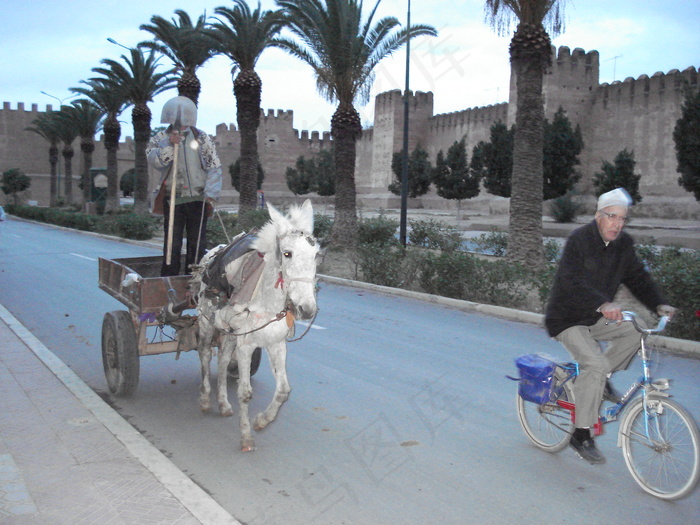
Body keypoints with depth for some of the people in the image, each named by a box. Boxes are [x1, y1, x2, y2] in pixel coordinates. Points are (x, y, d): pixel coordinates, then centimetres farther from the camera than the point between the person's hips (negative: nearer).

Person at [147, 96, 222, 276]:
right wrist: (170, 145, -22)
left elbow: (214, 166, 3)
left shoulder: (202, 138, 6)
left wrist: (211, 193, -8)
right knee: (172, 242, 1)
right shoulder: (161, 138, 7)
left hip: (198, 197, 1)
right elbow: (154, 160, -9)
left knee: (197, 241, 6)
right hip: (173, 199, -1)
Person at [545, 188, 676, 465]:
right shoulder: (579, 240, -19)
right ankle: (581, 435, -12)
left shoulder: (624, 245, 2)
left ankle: (601, 379, 8)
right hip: (567, 319, -7)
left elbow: (638, 277, 5)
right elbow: (571, 281, -32)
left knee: (634, 332, -14)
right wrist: (602, 304, -46)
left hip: (595, 318, 7)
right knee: (595, 363, -23)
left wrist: (659, 304, -13)